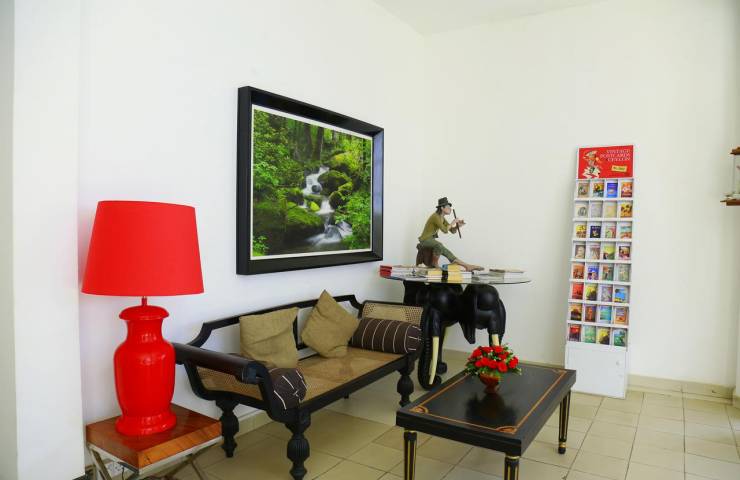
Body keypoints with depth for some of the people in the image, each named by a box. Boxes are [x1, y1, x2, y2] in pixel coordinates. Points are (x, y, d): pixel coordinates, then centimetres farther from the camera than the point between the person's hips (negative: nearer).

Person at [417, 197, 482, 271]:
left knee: (447, 253, -3)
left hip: (431, 240, 9)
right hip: (425, 239, -9)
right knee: (439, 245, -37)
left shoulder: (442, 218, 10)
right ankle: (435, 263, -17)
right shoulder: (435, 216, -19)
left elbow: (453, 231, 8)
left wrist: (458, 225, -11)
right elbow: (445, 230, -26)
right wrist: (453, 222, -13)